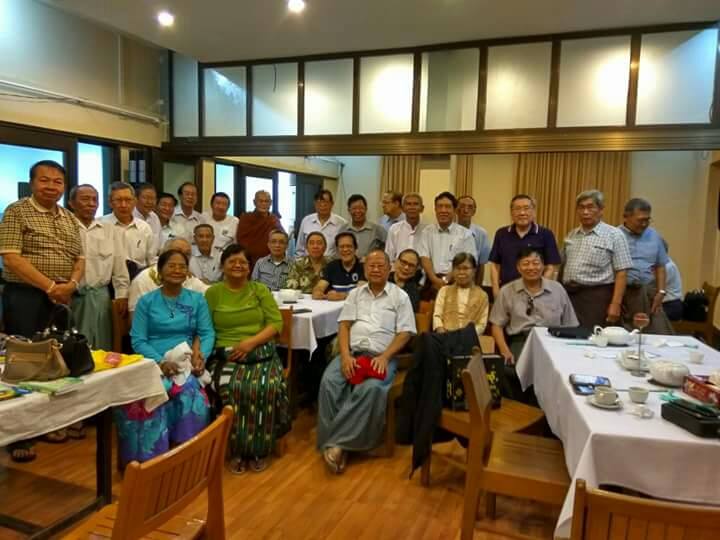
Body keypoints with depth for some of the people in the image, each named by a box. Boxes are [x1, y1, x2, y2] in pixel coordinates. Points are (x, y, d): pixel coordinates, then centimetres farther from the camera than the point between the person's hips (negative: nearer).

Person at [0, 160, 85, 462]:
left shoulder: (69, 219, 13)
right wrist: (49, 286, -16)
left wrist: (71, 284, -8)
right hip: (25, 298, -5)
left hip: (62, 299, 6)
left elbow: (79, 258, 12)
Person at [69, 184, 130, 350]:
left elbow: (119, 264, 11)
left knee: (101, 347, 8)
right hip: (69, 295, -3)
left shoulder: (109, 230, 11)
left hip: (100, 296, 3)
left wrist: (122, 294, 7)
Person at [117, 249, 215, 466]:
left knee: (191, 394, -33)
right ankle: (152, 457, -17)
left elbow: (207, 333, 8)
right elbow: (138, 340, 1)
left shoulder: (197, 299, 14)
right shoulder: (146, 301, 9)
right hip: (153, 363, 0)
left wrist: (202, 355, -14)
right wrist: (161, 361, -16)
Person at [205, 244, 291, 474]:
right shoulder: (213, 293, 11)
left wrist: (251, 342, -12)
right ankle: (237, 449, -10)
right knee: (231, 388, -29)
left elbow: (276, 323, 3)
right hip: (225, 355, 0)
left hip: (261, 353, 0)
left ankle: (259, 449, -9)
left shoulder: (260, 290, 11)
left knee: (266, 387, -28)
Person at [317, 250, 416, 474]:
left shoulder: (400, 296, 9)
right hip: (351, 352, 3)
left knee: (370, 388, -34)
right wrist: (346, 355, -9)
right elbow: (344, 326, 8)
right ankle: (331, 443, -22)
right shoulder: (355, 294, 18)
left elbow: (405, 333, 2)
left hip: (381, 356, -3)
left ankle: (337, 442, -25)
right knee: (329, 382, -27)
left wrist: (384, 357, -14)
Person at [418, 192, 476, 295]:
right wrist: (435, 280, -12)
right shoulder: (427, 231, 11)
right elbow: (424, 258, 2)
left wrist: (447, 280, -10)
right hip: (432, 283, 1)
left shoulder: (465, 234, 6)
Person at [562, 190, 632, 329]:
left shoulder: (614, 235, -3)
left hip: (596, 296, -5)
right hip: (568, 294, 5)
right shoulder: (571, 235, 13)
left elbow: (621, 273, -8)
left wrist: (615, 304, -15)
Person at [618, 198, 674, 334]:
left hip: (649, 294, 4)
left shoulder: (654, 236, 11)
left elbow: (660, 266, 16)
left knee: (657, 335, 0)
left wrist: (661, 292, 5)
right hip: (621, 293, -4)